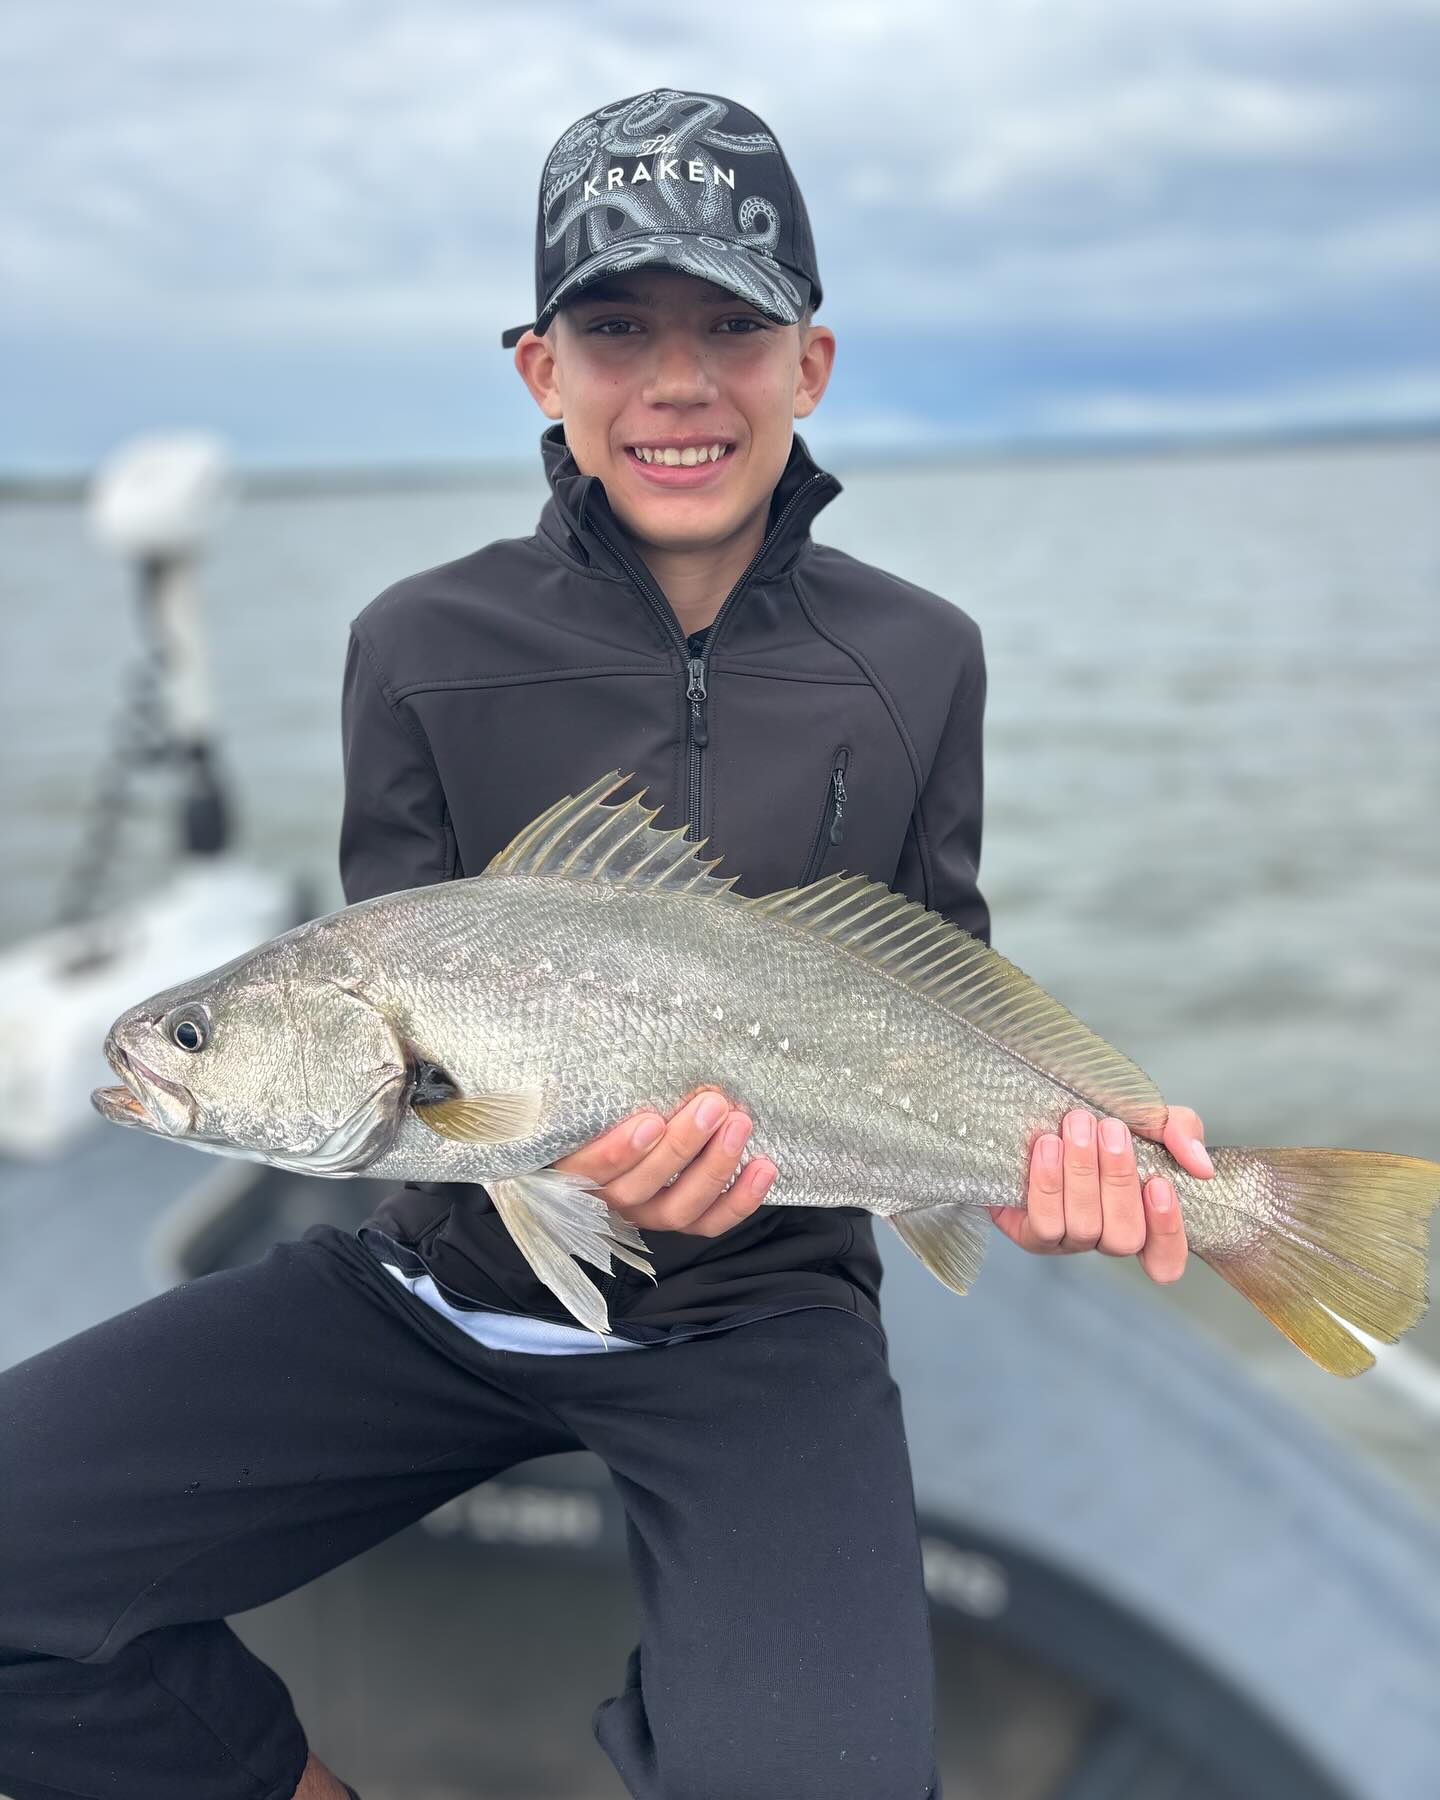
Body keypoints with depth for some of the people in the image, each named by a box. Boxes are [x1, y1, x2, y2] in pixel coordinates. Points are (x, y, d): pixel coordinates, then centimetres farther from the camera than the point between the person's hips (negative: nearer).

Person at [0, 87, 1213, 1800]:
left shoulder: (917, 660, -1)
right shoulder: (423, 645, -4)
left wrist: (1050, 1135, -16)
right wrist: (538, 1142, -26)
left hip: (749, 1313, -1)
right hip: (440, 1284, 2)